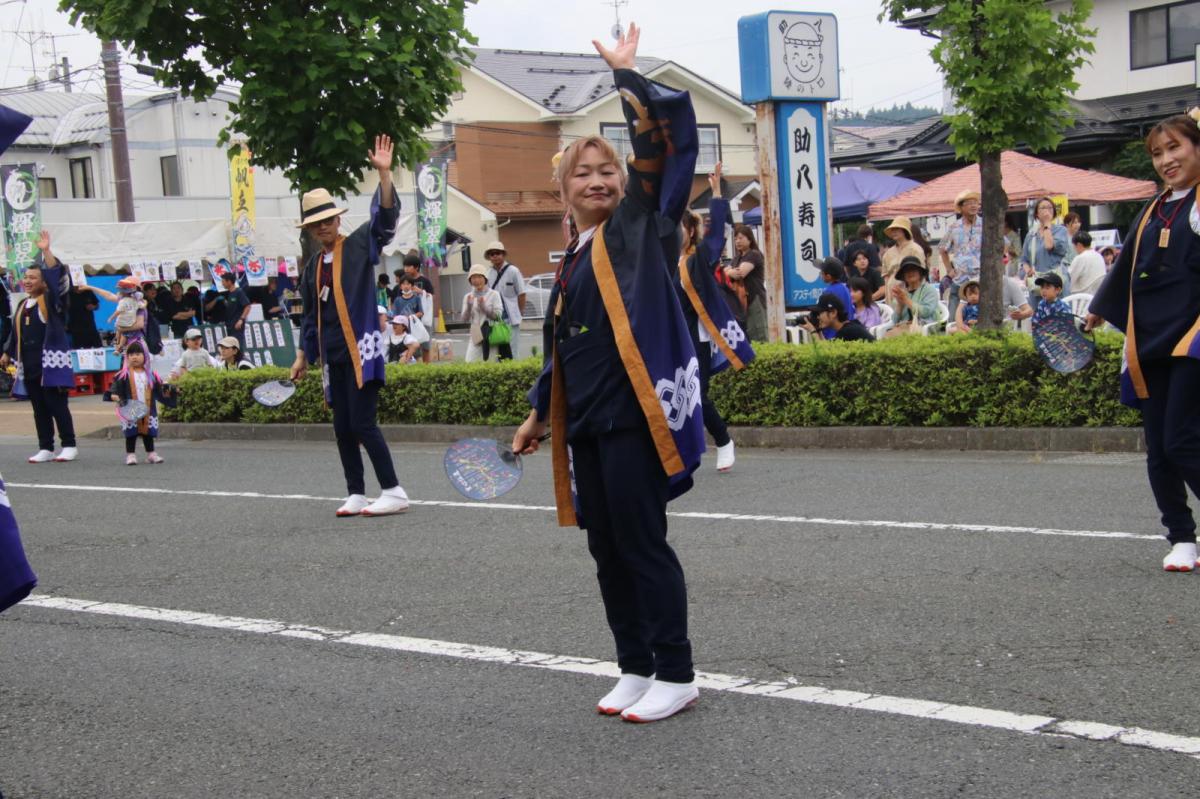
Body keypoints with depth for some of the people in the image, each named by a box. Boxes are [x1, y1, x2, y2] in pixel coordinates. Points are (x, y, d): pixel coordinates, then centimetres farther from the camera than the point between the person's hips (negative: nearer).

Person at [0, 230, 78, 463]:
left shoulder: (52, 301, -2)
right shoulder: (22, 304, 18)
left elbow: (58, 277, -18)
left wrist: (46, 252, -25)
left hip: (51, 361, -6)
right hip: (28, 364, 7)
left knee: (57, 404, -6)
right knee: (39, 407, 7)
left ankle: (69, 446, 2)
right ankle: (45, 448, 11)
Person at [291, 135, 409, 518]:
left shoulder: (360, 245, -1)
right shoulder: (313, 266, 14)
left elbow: (385, 217, -17)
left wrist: (384, 174, -29)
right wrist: (304, 355, 21)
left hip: (362, 349, -6)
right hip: (333, 356, 6)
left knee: (362, 423, -12)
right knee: (343, 428, 7)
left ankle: (393, 492, -5)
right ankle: (356, 495, 14)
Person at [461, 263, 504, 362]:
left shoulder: (494, 294, 0)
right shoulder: (468, 297, 10)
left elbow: (498, 315, -6)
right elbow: (463, 320, 6)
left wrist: (484, 307, -17)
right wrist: (468, 307, -11)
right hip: (475, 336, 3)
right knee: (470, 362, -9)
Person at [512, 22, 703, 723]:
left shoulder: (639, 222, 0)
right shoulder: (573, 260, 19)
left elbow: (670, 126, -9)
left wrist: (627, 75, 0)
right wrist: (540, 413, 28)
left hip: (632, 411, -8)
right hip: (585, 422, 8)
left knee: (642, 544, -4)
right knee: (607, 549, 11)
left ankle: (677, 676, 7)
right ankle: (636, 669, 23)